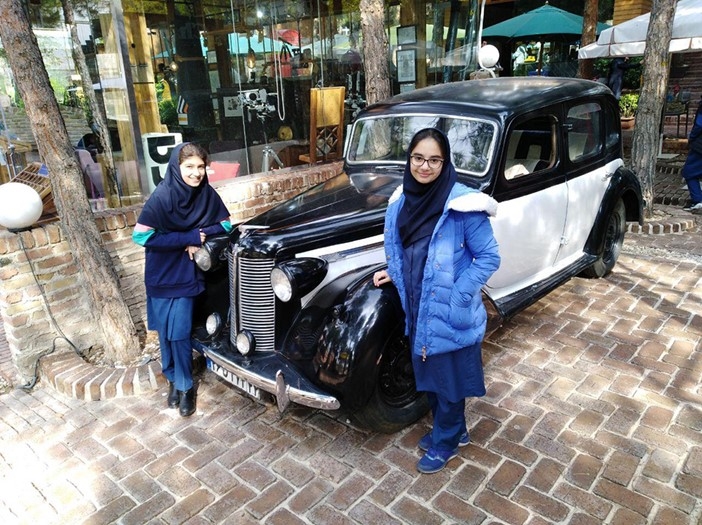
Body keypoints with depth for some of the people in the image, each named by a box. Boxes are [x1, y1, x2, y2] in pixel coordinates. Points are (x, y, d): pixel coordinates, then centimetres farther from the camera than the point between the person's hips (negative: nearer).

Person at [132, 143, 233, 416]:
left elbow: (225, 224, 1)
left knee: (180, 332, 1)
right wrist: (190, 237, -23)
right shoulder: (162, 197, -19)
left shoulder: (206, 193, -10)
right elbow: (141, 235, -20)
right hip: (162, 274, -1)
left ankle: (184, 385, 18)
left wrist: (201, 236, -18)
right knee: (166, 331, 11)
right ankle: (173, 379, 32)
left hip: (187, 274, 1)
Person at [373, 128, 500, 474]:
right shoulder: (402, 199, 0)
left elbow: (488, 258, -14)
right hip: (417, 310, 7)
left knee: (448, 379, 13)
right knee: (426, 374, 22)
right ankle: (452, 429, 46)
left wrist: (458, 295, -21)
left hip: (450, 314, -6)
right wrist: (393, 272, 2)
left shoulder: (462, 204, -20)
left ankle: (445, 443, 36)